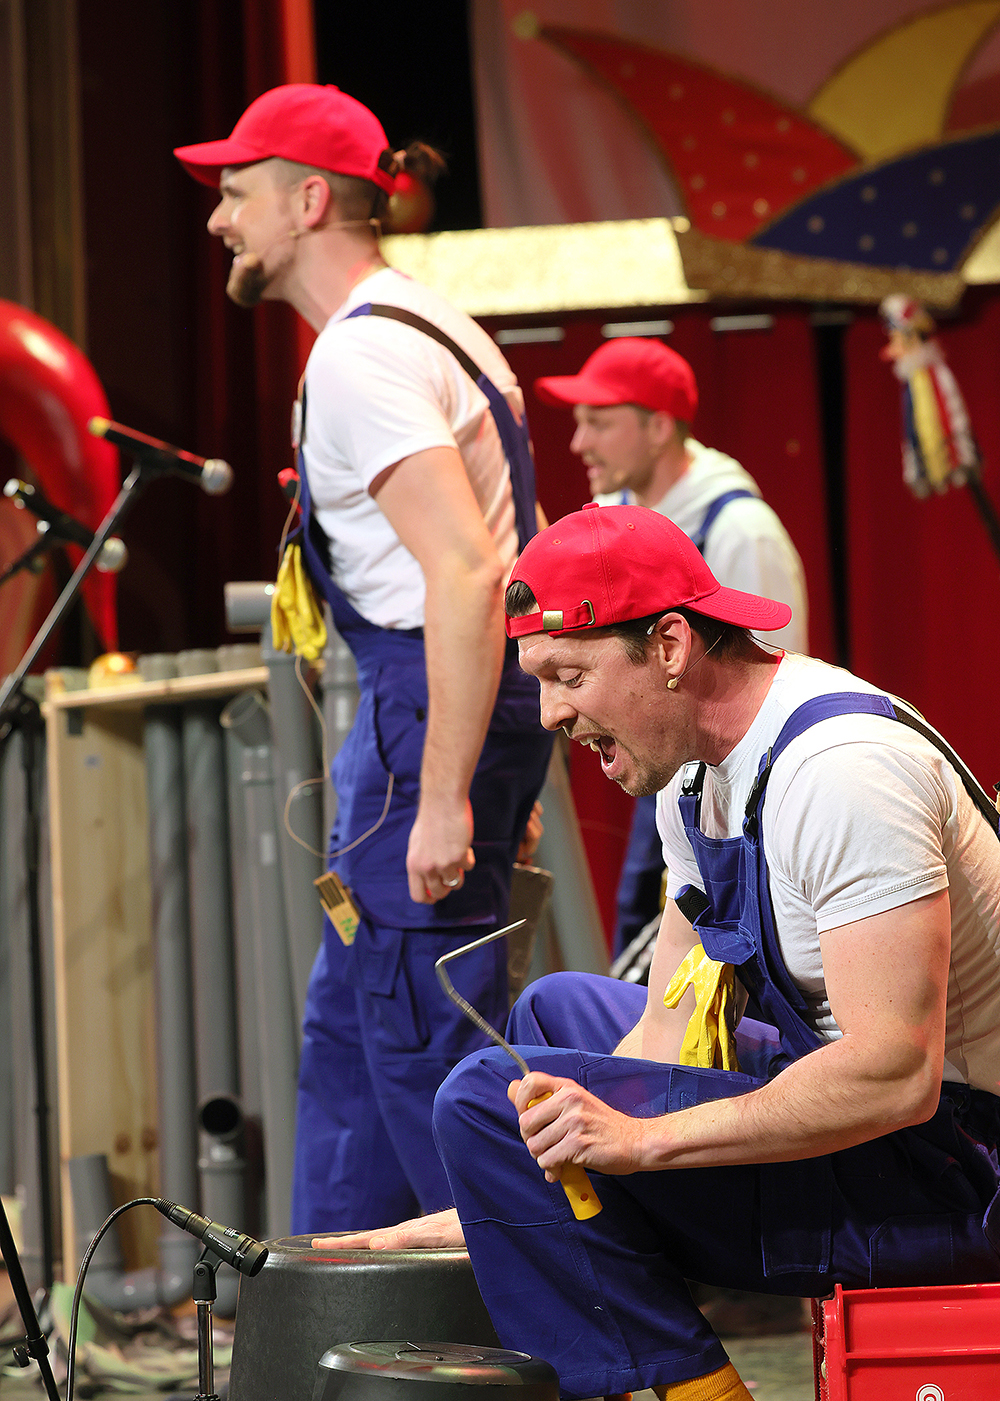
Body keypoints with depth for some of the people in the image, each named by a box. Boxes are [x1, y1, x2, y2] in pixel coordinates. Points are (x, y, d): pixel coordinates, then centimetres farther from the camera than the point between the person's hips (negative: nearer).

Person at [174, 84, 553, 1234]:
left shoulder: (358, 356, -15)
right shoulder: (432, 329, 17)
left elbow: (466, 575, -25)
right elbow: (522, 557, 21)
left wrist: (443, 797, -26)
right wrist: (497, 775, 24)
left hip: (432, 705, -11)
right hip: (473, 697, 11)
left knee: (424, 1035, -6)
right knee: (346, 1024, 16)